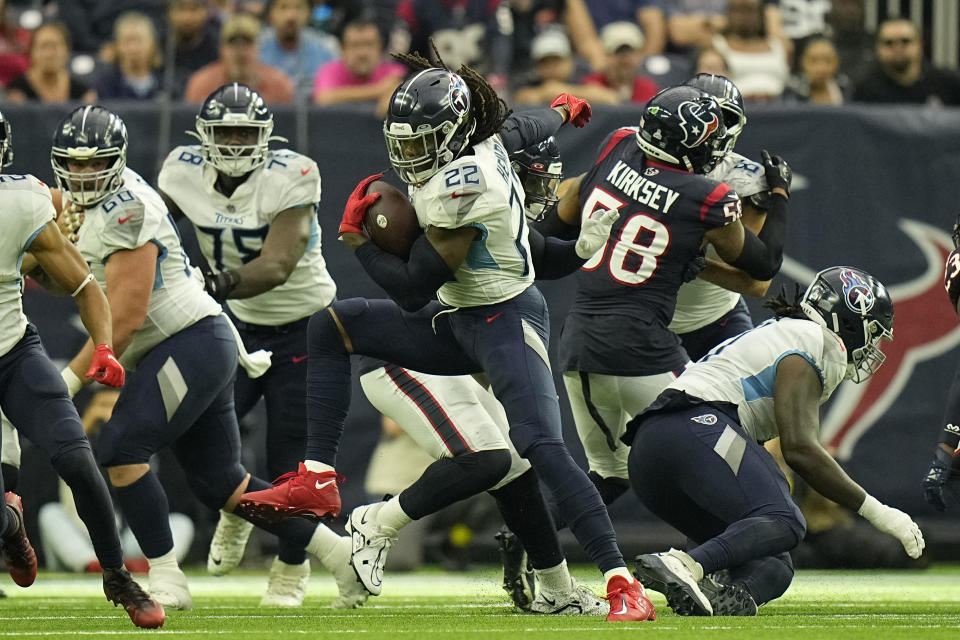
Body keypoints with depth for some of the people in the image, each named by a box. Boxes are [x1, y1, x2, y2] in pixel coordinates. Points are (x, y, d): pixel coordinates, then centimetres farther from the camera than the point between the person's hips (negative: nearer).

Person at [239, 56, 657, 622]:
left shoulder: (458, 187, -27)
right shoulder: (484, 140, -1)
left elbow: (412, 292, -21)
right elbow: (529, 128, 24)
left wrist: (355, 236, -10)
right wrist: (564, 110, 46)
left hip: (506, 325, -11)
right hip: (461, 321, 11)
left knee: (542, 447, -25)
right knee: (332, 326, 9)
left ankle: (623, 585, -28)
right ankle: (317, 479, 4)